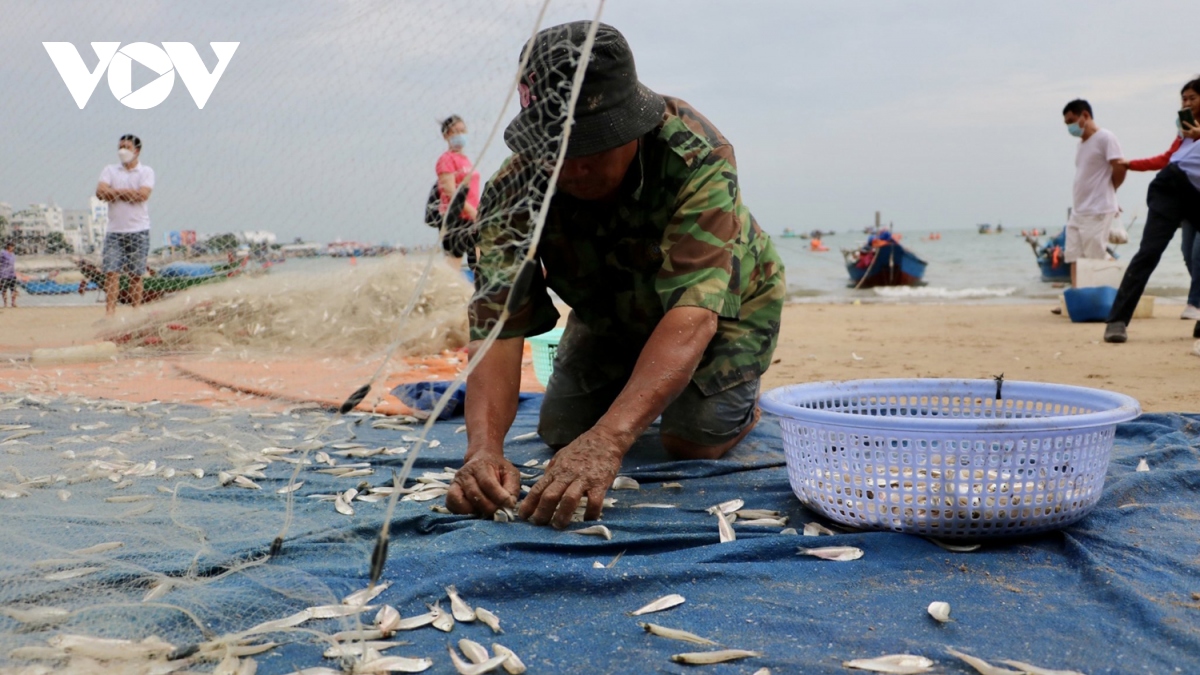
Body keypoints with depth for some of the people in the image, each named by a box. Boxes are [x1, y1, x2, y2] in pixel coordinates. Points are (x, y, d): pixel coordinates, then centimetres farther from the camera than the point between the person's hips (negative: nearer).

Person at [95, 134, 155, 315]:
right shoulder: (110, 170, 11)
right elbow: (100, 192, -4)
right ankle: (110, 312, -10)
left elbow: (143, 195, -13)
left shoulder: (146, 171, 4)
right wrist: (129, 194, -9)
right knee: (111, 272, -8)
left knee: (136, 275, 4)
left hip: (138, 231, -2)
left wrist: (116, 192, -6)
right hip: (114, 230, 2)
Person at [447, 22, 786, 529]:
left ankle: (744, 405, 17)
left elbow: (693, 311, -51)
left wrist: (607, 440, -63)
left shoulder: (696, 155, -42)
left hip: (724, 307, -3)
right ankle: (647, 392, 27)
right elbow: (498, 323, -39)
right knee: (561, 432, -4)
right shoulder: (514, 190, -32)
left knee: (690, 442, -18)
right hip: (610, 313, 4)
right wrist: (484, 447, -58)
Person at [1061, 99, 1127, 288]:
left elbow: (1120, 168, -14)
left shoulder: (1105, 138, -8)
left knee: (1095, 261, -7)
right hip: (1078, 211, 8)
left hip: (1098, 211, -8)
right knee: (1074, 258, 5)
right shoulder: (1081, 143, 17)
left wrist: (1106, 191, 0)